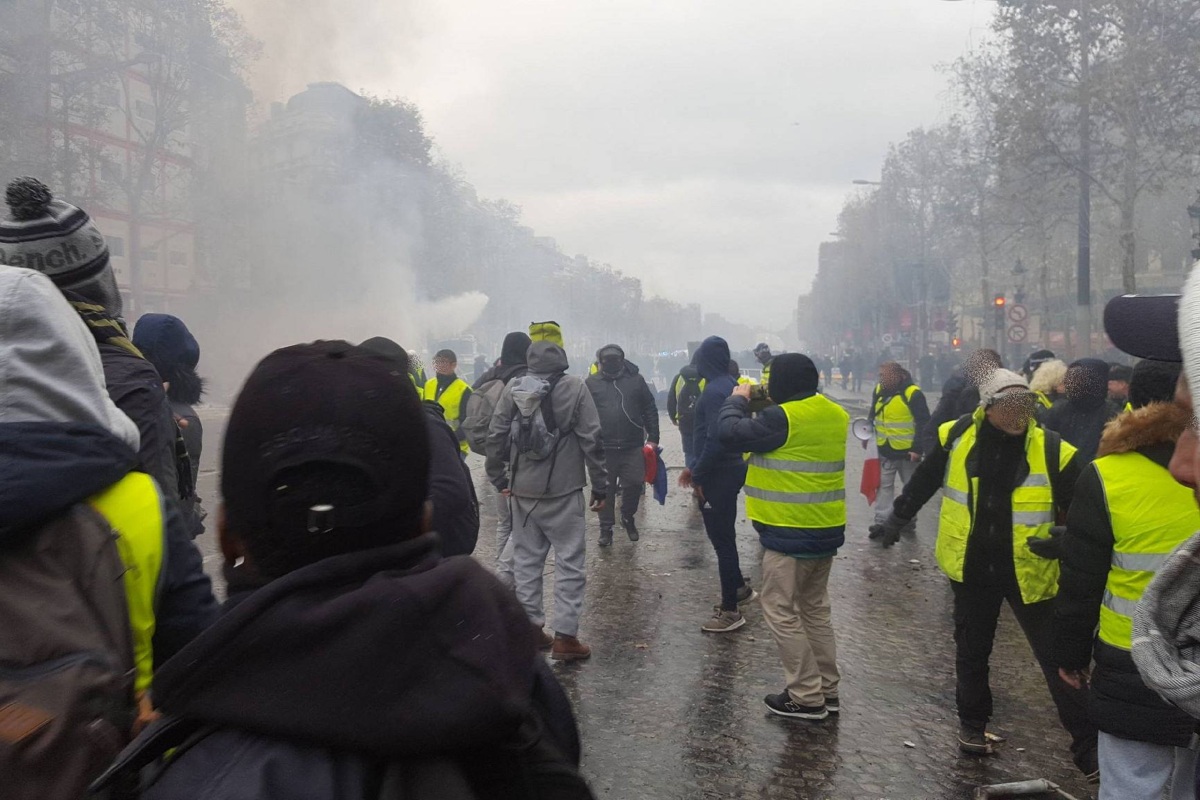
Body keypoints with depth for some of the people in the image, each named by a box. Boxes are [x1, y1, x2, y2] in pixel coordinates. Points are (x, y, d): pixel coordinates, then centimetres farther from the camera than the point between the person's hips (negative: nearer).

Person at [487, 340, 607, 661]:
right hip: (563, 490, -4)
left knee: (526, 560, 14)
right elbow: (591, 440, -8)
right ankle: (565, 636, 2)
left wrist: (499, 478, 15)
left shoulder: (512, 389, 3)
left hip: (522, 490, 4)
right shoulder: (574, 387, -6)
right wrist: (600, 486, -1)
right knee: (570, 562, 3)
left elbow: (496, 438, 3)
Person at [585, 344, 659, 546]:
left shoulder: (636, 379, 5)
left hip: (633, 446, 1)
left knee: (634, 484, 4)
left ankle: (628, 518, 30)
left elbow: (650, 410, 7)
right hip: (603, 448, 0)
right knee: (605, 490, 6)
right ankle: (606, 528, 21)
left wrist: (653, 437, 2)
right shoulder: (592, 383, 3)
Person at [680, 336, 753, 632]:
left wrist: (698, 475, -17)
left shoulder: (715, 391, -19)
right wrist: (696, 468, 16)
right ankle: (739, 587, 38)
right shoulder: (731, 386, 11)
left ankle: (730, 610, 6)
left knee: (721, 538, -2)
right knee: (724, 535, 22)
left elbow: (716, 439, -26)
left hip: (718, 475, -10)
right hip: (730, 470, 10)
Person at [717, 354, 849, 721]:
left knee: (781, 611, 2)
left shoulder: (783, 417, -19)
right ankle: (827, 690, 26)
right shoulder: (836, 415, 6)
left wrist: (737, 400, 0)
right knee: (815, 609, 19)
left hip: (790, 533, -9)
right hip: (827, 529, 9)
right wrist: (757, 404, 10)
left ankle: (807, 696, 6)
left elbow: (731, 433, -18)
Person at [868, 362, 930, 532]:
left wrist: (917, 449, -19)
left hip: (908, 451, -4)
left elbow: (924, 424, -15)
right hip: (885, 450, 5)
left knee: (911, 486, 12)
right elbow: (873, 415, 17)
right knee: (884, 485, 5)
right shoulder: (879, 390, 2)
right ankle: (882, 520, 10)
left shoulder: (913, 393, -16)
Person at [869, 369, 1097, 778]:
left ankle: (1088, 745, 19)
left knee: (1059, 658, 4)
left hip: (1029, 572, -2)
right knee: (971, 651, 17)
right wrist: (896, 519, 14)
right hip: (973, 570, 2)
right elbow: (923, 482, 7)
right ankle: (973, 723, 38)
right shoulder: (956, 438, -9)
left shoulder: (1052, 451, -14)